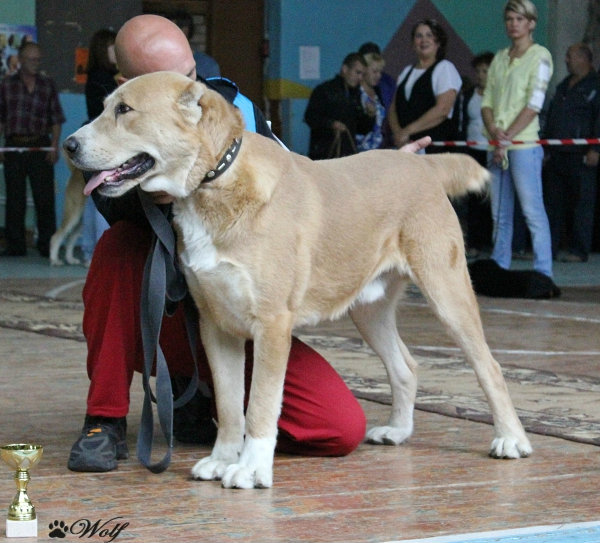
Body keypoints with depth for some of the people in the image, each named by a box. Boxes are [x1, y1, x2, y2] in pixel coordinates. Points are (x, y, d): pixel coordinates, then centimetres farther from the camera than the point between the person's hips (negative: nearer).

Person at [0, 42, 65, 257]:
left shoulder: (47, 85, 10)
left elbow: (56, 118, 10)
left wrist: (54, 146, -1)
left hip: (40, 146, 0)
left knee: (45, 197, -5)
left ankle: (47, 245, 0)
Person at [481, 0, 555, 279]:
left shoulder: (540, 56, -2)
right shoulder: (500, 58, 16)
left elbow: (534, 105, -10)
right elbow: (487, 101, 12)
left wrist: (507, 137, -14)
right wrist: (494, 130, -8)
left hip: (524, 144, -6)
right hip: (497, 147, 6)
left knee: (533, 210, -8)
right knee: (500, 214, 8)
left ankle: (543, 274, -8)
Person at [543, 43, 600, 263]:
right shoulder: (563, 86, 21)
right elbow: (550, 118, 26)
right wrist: (546, 148, 21)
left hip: (580, 156, -8)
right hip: (558, 154, 8)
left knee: (581, 203, -4)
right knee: (553, 203, 6)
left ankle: (578, 251, -2)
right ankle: (549, 247, 9)